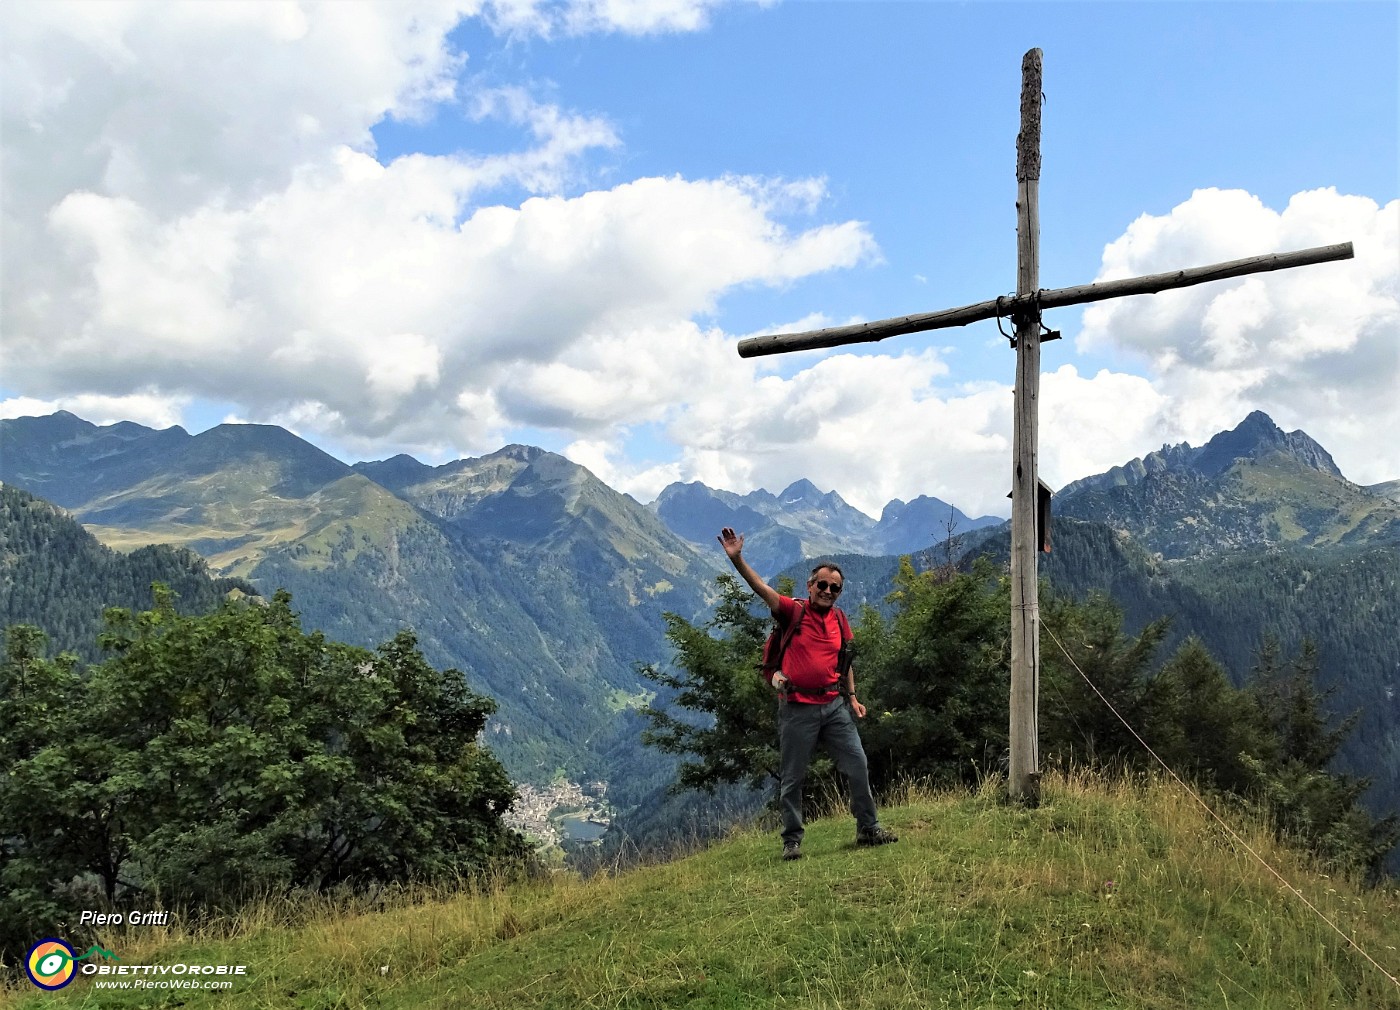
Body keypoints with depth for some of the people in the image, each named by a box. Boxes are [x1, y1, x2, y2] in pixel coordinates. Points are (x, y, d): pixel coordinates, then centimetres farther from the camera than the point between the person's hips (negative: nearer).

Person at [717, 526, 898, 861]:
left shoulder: (838, 619, 8)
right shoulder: (794, 611, -6)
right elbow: (761, 588, -20)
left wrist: (852, 698, 13)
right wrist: (736, 558, -33)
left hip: (835, 706, 4)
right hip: (797, 708, -4)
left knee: (858, 766, 6)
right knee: (792, 778, 5)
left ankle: (869, 829, 21)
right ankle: (792, 841, 18)